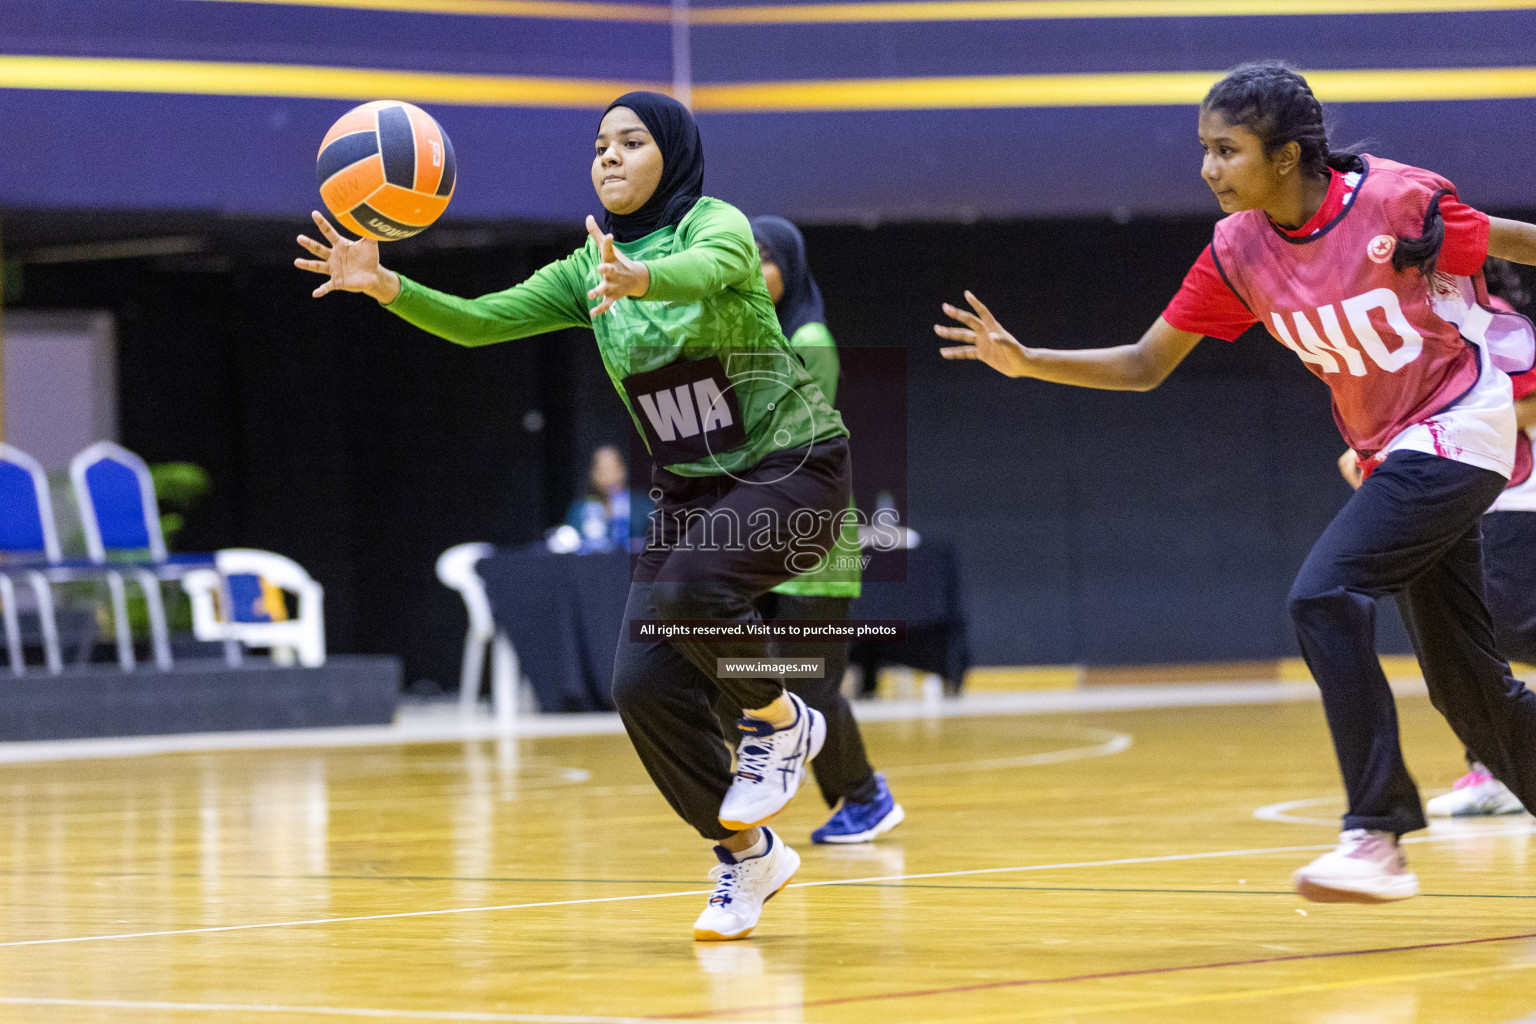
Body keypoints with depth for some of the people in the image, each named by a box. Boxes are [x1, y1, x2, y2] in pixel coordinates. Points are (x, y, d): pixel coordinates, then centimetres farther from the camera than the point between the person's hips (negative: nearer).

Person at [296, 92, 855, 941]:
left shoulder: (717, 225, -13)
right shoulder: (590, 271, 5)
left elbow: (705, 270, -38)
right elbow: (480, 321, -6)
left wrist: (640, 281, -60)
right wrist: (387, 287, -24)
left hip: (794, 466, -6)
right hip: (690, 486, 6)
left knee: (687, 590, -34)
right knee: (643, 685, -10)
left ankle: (780, 721, -5)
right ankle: (746, 855, 9)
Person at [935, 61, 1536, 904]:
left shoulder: (1396, 200, -21)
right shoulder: (1237, 253, -4)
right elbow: (1143, 366, 1)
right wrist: (1026, 363, -12)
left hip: (1457, 429, -7)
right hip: (1389, 451, 7)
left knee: (1325, 594, -24)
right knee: (1464, 685, 10)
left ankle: (1376, 836, -20)